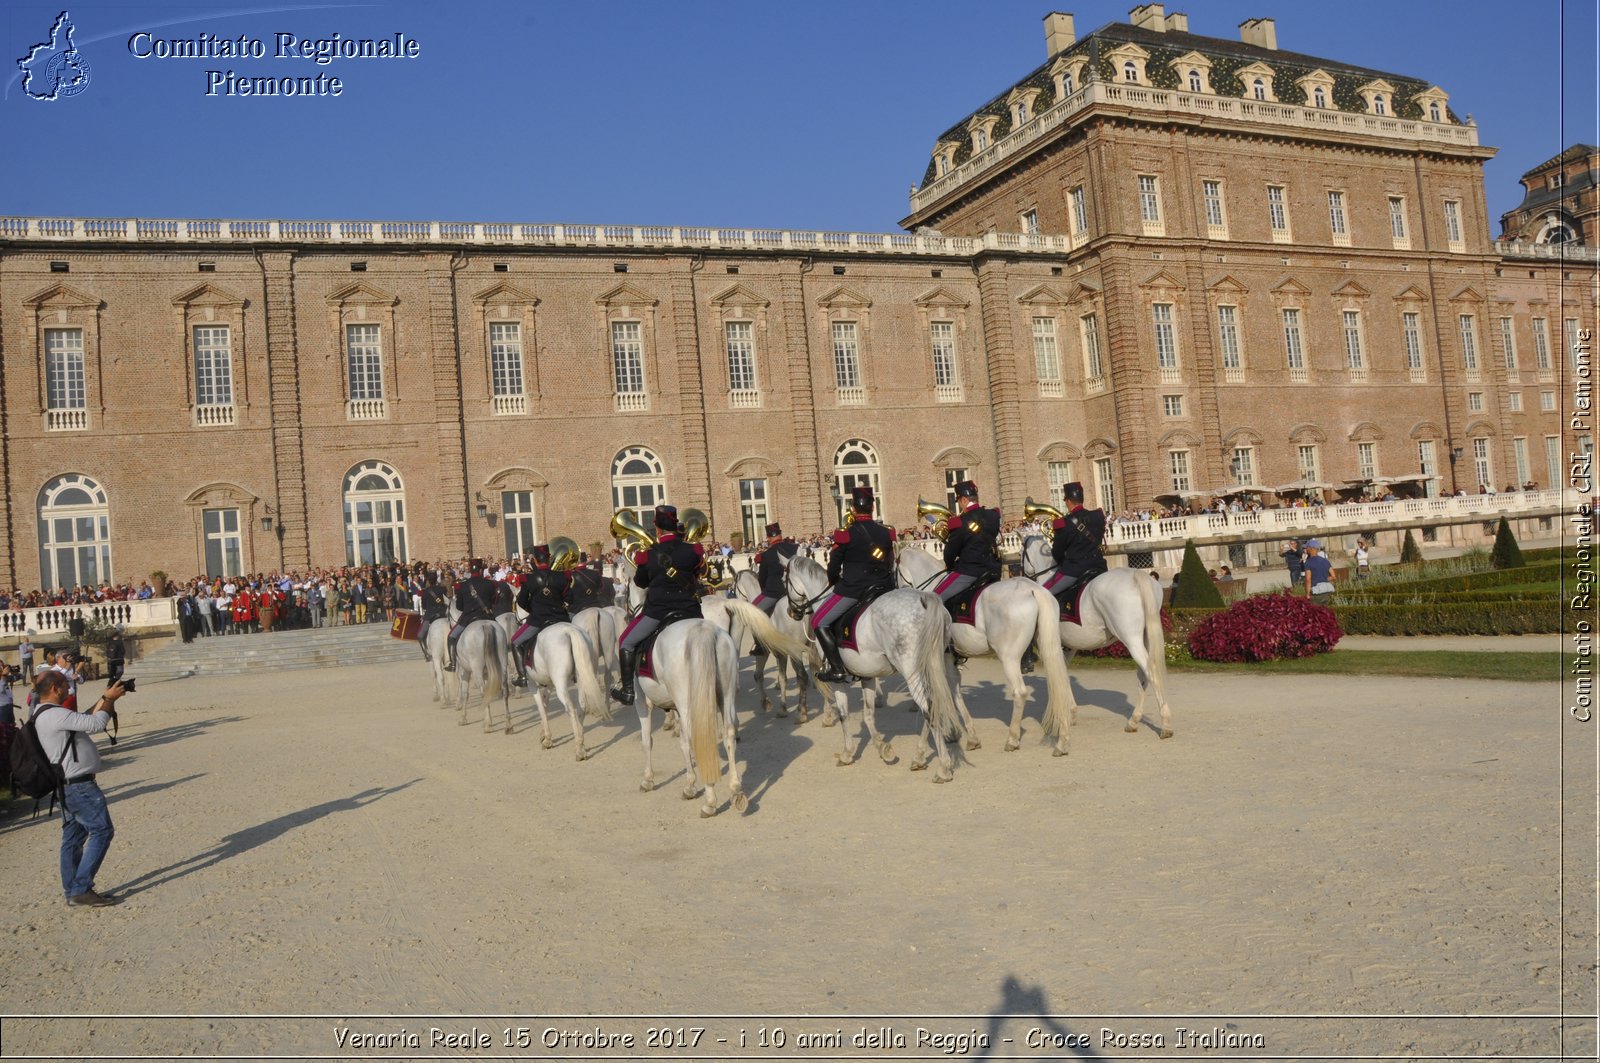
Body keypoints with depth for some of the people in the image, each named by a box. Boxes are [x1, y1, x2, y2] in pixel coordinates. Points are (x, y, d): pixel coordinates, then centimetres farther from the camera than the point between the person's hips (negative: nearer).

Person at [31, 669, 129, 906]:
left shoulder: (48, 715, 14)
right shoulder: (55, 714, -20)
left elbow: (85, 720, 20)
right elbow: (95, 724, -24)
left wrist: (105, 699, 11)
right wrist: (109, 699, -9)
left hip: (69, 786, 11)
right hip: (79, 786, -11)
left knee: (73, 838, 13)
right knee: (101, 831, -8)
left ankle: (72, 891, 19)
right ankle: (81, 889, -8)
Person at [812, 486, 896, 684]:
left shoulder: (846, 534, -9)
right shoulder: (886, 533, 6)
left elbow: (833, 568, -2)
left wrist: (834, 582, 18)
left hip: (852, 589, -5)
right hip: (883, 589, 5)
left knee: (819, 622, 4)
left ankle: (838, 669, -6)